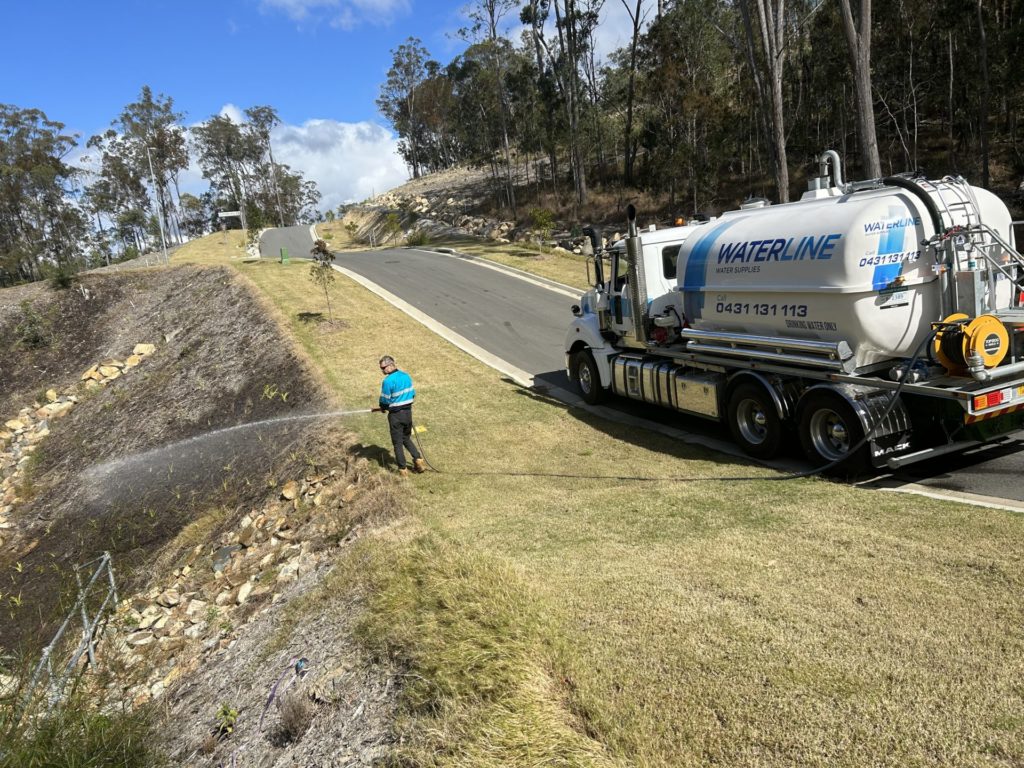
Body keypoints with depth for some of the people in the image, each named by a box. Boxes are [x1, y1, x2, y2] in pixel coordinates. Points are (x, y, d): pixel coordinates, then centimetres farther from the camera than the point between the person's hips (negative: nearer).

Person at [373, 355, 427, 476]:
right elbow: (412, 394, 9)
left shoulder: (388, 381, -19)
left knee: (397, 442, 7)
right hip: (408, 412, 6)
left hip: (395, 415, -6)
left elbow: (385, 400, -12)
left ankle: (403, 469, 11)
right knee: (406, 438, 23)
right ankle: (418, 459, 12)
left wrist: (383, 408, 10)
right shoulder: (406, 376, 2)